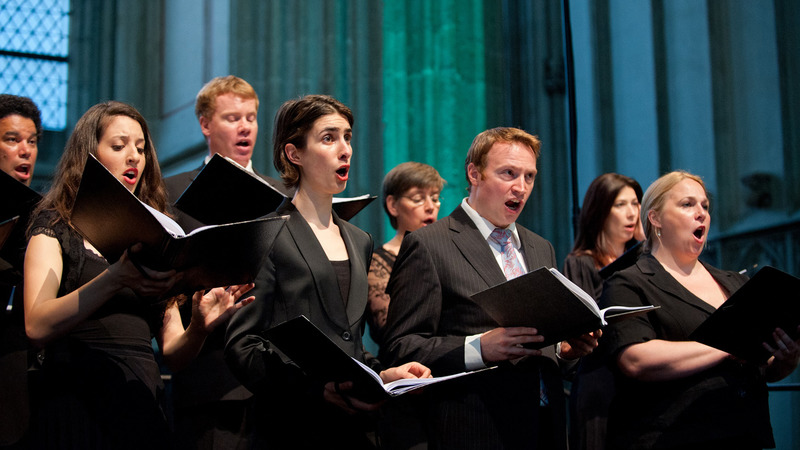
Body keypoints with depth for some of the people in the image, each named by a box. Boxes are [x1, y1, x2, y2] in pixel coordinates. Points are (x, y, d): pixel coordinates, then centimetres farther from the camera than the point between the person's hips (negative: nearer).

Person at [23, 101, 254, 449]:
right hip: (74, 405, -4)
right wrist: (115, 278, -26)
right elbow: (37, 327, -13)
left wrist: (199, 327, -9)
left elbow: (173, 352, 12)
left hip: (142, 405, 4)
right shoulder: (56, 226, 4)